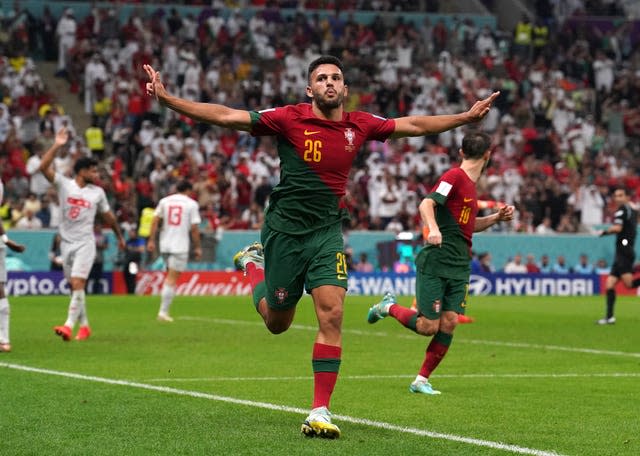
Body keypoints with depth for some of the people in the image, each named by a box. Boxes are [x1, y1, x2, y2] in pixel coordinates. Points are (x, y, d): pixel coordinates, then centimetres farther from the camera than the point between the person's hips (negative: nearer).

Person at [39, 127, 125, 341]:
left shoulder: (98, 192, 3)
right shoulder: (64, 184, -1)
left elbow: (108, 216, 17)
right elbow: (44, 167, -13)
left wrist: (119, 236, 24)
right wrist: (57, 146, -20)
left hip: (85, 243, -2)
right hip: (66, 242, 2)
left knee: (77, 284, -16)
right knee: (74, 286, 8)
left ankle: (69, 325, -22)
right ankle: (84, 326, 20)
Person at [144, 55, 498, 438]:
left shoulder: (359, 125, 2)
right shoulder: (290, 118, -9)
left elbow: (413, 125, 15)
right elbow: (225, 116, -12)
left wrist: (466, 117, 16)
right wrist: (167, 99, -19)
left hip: (327, 231, 2)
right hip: (284, 230, -2)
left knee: (332, 314, -15)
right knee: (277, 322, 11)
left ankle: (320, 412, -10)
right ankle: (253, 263, 43)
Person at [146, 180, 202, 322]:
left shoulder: (164, 201, 9)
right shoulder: (192, 204, -1)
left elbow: (155, 221, 3)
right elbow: (194, 228, -4)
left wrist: (151, 240, 5)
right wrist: (197, 247, 3)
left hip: (165, 245, 4)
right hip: (180, 246, -4)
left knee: (170, 276, 18)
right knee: (172, 279, -5)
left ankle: (164, 309, 11)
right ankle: (163, 311, -11)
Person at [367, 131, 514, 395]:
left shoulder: (470, 184, 18)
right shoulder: (454, 176, -9)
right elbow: (427, 204, -22)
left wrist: (497, 217, 17)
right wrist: (433, 227, -40)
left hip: (460, 266, 8)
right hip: (435, 263, -8)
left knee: (449, 324, -2)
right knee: (428, 326, -7)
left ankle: (421, 381, 6)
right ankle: (388, 307, 20)